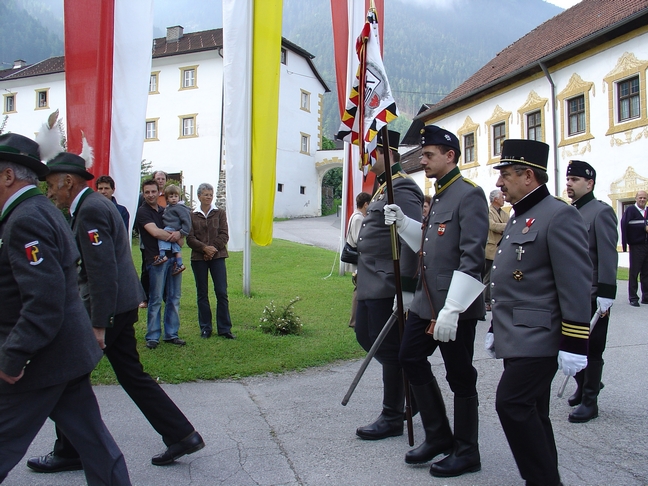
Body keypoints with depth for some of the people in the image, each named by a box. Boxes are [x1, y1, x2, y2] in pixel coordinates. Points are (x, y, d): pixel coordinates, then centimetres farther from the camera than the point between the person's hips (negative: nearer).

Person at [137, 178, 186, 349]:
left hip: (172, 257, 6)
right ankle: (152, 337, 6)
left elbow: (179, 229, 18)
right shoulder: (143, 212, -3)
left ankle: (171, 334, 16)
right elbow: (155, 232, -16)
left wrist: (178, 233, -6)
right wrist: (173, 236, -1)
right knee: (156, 299, -3)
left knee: (174, 298, 8)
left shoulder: (165, 211, 18)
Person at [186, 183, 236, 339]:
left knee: (222, 292, -3)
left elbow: (224, 235, 0)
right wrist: (204, 248, -16)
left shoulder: (220, 213, 7)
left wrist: (213, 248, -13)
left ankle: (224, 328, 4)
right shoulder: (192, 216, 4)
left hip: (217, 257, 0)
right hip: (198, 258, 0)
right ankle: (205, 328, 15)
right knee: (202, 294, 6)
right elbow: (190, 238, -2)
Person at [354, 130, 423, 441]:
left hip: (387, 286, -10)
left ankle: (392, 418, 14)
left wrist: (406, 286, -26)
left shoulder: (402, 189, -16)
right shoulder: (384, 187, 16)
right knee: (365, 335, 19)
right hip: (370, 284, 11)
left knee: (390, 348, 1)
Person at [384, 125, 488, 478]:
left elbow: (472, 258, -21)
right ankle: (438, 436, 28)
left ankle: (466, 453, 21)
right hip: (426, 302, 10)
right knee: (410, 358, 14)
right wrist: (403, 223, 8)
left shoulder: (469, 195, -14)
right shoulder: (438, 196, 15)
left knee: (460, 379, 3)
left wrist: (451, 310, -25)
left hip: (456, 307, -9)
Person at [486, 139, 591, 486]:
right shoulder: (519, 219, 17)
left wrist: (574, 345, -19)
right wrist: (496, 328, 25)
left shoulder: (560, 216, -13)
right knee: (529, 412, 14)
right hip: (518, 337, 10)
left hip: (538, 338, -10)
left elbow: (576, 286, -18)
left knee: (511, 402, -14)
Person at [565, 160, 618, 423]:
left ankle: (590, 401, 12)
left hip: (592, 295, -7)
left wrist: (606, 295, -20)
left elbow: (608, 256, -16)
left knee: (591, 349, 2)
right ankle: (582, 387, 32)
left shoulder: (601, 211, -10)